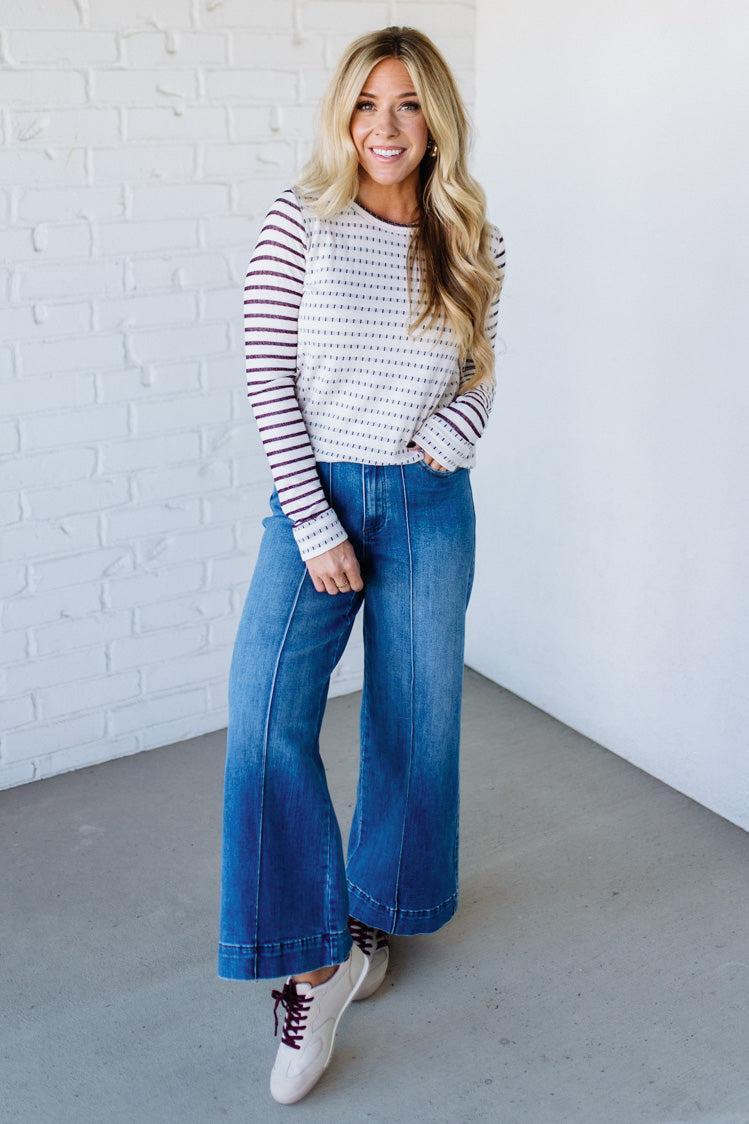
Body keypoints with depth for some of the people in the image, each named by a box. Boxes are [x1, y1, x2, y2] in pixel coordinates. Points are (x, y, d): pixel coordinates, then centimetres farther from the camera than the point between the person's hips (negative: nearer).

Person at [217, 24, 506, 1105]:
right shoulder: (300, 222, -3)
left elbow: (480, 377, 12)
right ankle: (318, 955, 1)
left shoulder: (473, 242, 4)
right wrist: (314, 522, -12)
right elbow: (269, 379, -7)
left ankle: (373, 916, 33)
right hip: (316, 495, -2)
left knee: (415, 722, 10)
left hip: (431, 505, 2)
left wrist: (443, 438, -10)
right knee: (266, 722, -14)